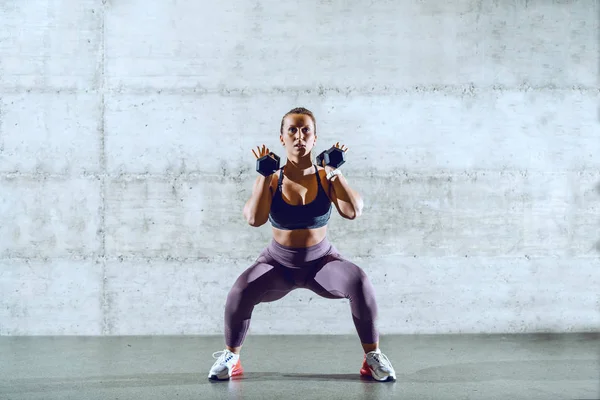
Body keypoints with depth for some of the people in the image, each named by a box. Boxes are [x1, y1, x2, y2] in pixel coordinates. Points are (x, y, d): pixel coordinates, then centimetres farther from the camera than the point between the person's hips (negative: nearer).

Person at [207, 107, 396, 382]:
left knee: (359, 282, -30)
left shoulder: (326, 177, -9)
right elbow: (254, 219, -24)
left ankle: (373, 356, -8)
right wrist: (265, 176, -24)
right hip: (278, 263, 0)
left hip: (321, 261, 0)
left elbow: (353, 212, -22)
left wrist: (335, 173, -24)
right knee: (242, 289, -29)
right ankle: (230, 356, -3)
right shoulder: (271, 180, -10)